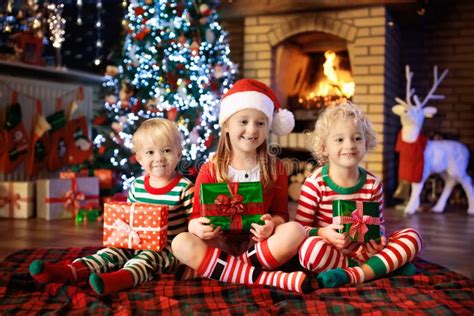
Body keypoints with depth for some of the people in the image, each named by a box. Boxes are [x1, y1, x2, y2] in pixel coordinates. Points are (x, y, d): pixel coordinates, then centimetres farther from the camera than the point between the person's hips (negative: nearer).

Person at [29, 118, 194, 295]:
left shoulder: (184, 188, -9)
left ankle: (119, 279, -59)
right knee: (111, 253, -12)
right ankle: (69, 271, -29)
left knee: (148, 257, -32)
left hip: (169, 249, -6)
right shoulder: (137, 185, 6)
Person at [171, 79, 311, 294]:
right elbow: (197, 215, 2)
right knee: (180, 243, -29)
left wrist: (272, 224, -21)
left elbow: (281, 214, 3)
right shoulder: (210, 170, 2)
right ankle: (268, 278, -32)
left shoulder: (275, 169, 4)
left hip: (258, 246, 0)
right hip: (218, 247, 0)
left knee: (295, 230, -26)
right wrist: (197, 226, -23)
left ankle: (220, 270, -23)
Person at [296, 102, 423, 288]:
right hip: (331, 250, -4)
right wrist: (323, 233, -28)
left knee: (412, 237, -11)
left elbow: (379, 223, 12)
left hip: (364, 249, 4)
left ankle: (354, 274, -28)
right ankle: (389, 265, -23)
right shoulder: (315, 183, -9)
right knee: (310, 248, -37)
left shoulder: (373, 184, 2)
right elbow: (300, 227, -7)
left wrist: (378, 236, -13)